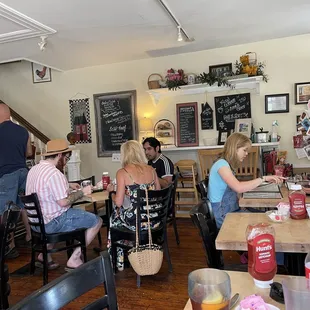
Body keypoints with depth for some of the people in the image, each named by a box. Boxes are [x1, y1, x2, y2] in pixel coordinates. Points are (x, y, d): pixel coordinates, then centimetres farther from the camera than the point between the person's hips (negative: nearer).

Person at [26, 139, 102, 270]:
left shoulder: (34, 169, 7)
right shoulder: (54, 173, -23)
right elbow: (63, 202, -25)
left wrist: (68, 186, 17)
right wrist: (82, 192, -11)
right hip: (52, 223, -9)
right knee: (96, 221, -2)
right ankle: (74, 260, 2)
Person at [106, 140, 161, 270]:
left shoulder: (122, 172, -11)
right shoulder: (151, 169, 3)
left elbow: (118, 202, -11)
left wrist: (111, 191, 8)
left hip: (135, 221, -5)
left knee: (115, 216, 29)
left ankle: (120, 260, 40)